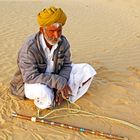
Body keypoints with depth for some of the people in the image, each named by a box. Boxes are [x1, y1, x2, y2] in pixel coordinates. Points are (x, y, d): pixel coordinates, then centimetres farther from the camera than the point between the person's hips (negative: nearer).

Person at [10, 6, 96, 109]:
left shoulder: (63, 42, -12)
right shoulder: (29, 48, -28)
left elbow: (66, 65, -5)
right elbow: (31, 77, -31)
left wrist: (61, 86, -21)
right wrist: (58, 82, -33)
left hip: (56, 76, 5)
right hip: (32, 82, -4)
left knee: (87, 70, -8)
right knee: (43, 93, -40)